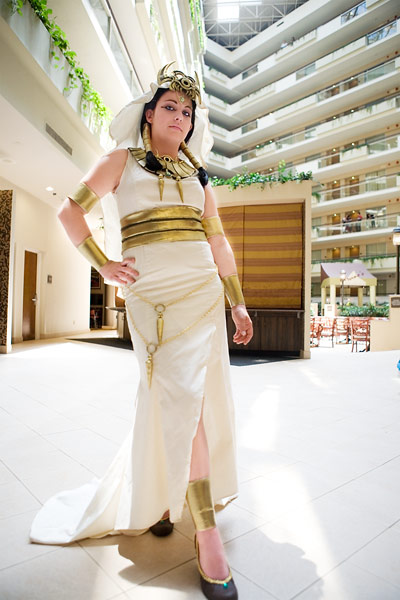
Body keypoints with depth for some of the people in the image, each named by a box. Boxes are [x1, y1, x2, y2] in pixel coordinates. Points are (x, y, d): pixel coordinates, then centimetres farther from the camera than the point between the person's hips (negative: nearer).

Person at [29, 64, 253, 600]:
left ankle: (160, 491, 30)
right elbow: (71, 211, 10)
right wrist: (103, 265, 0)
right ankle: (207, 534, 1)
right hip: (150, 293, -3)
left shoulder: (197, 174, 20)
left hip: (202, 289, 4)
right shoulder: (123, 160, 12)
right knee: (179, 398, -10)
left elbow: (219, 242, 18)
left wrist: (238, 303, 15)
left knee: (185, 398, 1)